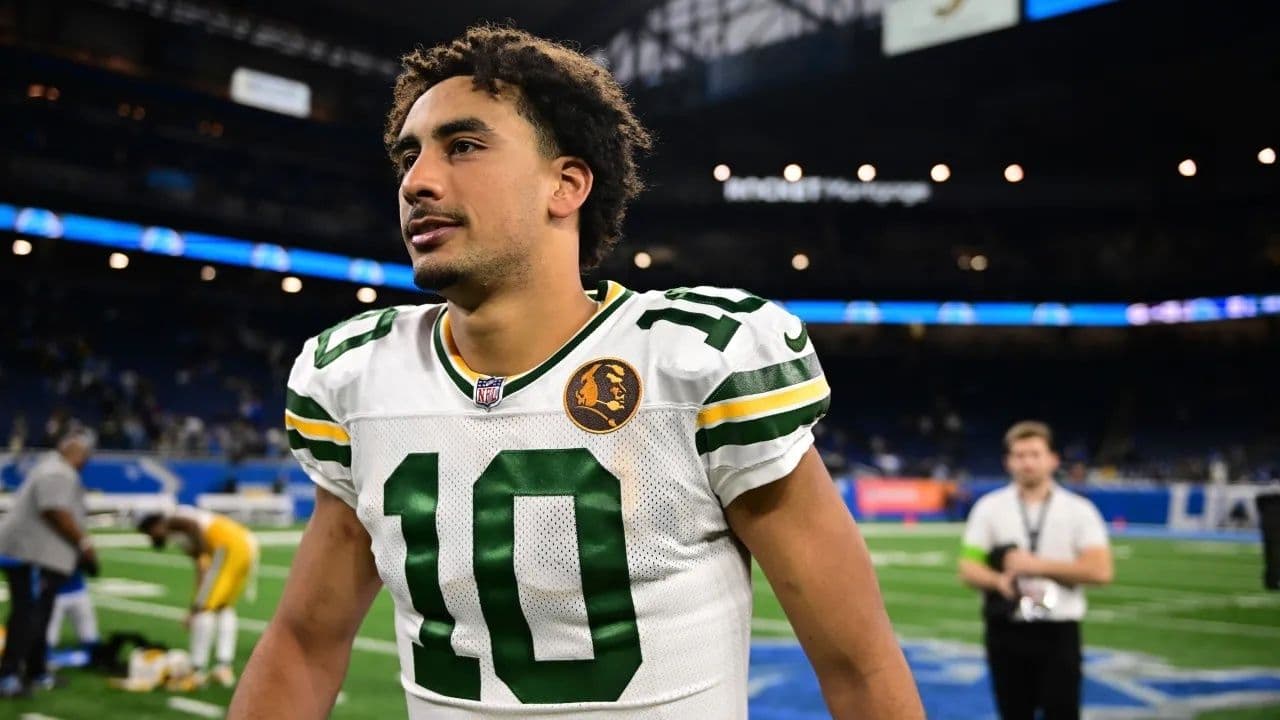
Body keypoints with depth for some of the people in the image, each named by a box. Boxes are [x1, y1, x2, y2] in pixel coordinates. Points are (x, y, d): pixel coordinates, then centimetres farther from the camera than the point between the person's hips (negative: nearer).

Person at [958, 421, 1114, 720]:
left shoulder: (1079, 510, 1)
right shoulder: (989, 507, 3)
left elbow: (1100, 570, -9)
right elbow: (968, 568, 1)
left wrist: (1037, 565, -13)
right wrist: (999, 581, -20)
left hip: (1059, 632, -1)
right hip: (1006, 632, 1)